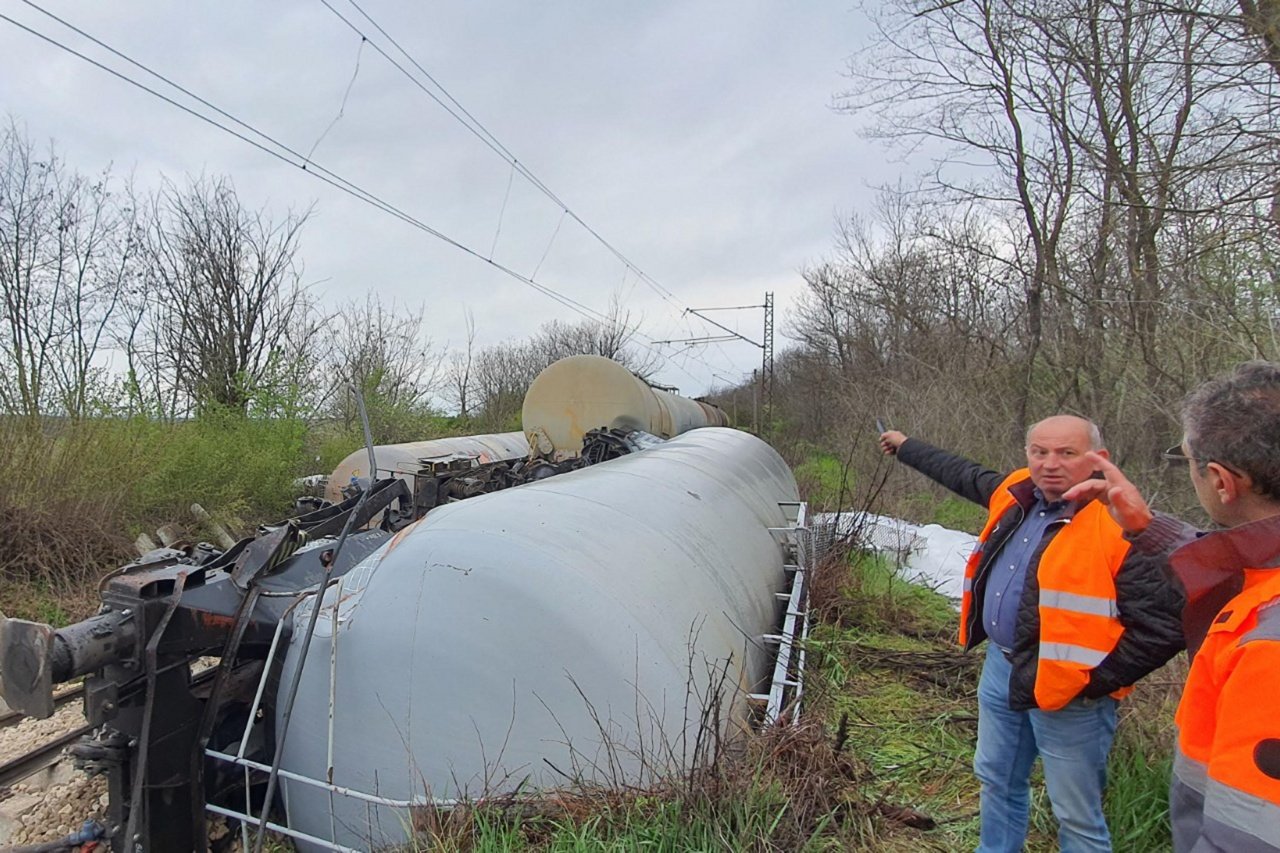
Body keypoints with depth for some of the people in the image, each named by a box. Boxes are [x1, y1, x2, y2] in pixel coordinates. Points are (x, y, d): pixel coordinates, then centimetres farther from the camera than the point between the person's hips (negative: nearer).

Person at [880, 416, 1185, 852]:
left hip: (1067, 693, -7)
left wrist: (1096, 681, -18)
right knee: (997, 781, 25)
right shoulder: (1016, 493, 2)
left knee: (1077, 816, 9)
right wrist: (906, 447, 33)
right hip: (1000, 668, 8)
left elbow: (1163, 627, -20)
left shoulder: (1120, 527, -20)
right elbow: (961, 473, 22)